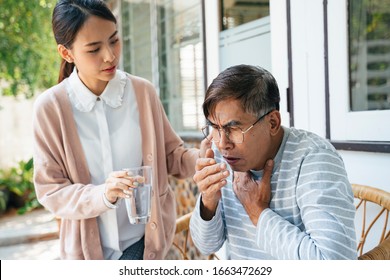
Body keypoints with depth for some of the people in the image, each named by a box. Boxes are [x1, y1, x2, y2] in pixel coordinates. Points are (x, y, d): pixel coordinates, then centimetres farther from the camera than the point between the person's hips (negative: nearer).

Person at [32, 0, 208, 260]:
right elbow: (50, 190, -11)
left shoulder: (143, 92, -9)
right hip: (87, 245, 0)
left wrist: (201, 158, -19)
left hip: (143, 238, 1)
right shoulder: (50, 107, -13)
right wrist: (102, 194, -27)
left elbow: (170, 155, 1)